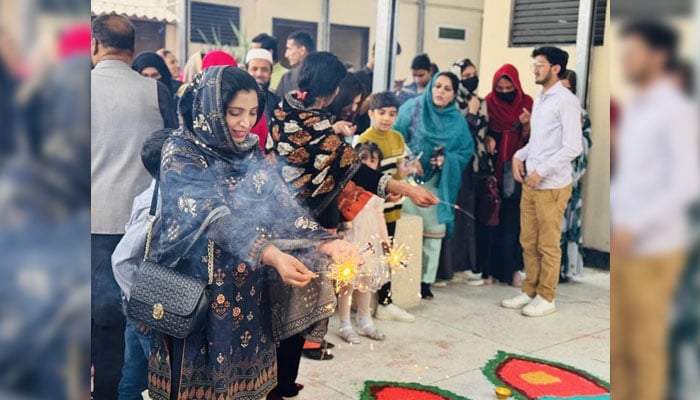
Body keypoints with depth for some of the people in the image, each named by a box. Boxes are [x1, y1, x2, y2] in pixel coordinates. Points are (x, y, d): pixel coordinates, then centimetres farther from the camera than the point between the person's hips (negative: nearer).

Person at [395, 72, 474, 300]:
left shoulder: (458, 121, 3)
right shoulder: (412, 108, -3)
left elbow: (466, 151, 3)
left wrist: (447, 160, -15)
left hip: (438, 183, 3)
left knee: (434, 230, 5)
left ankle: (425, 281, 16)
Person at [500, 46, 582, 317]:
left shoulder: (566, 101, -13)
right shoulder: (539, 100, 15)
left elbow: (573, 147, -19)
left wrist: (541, 172, -20)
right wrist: (519, 156, 4)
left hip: (552, 185, -8)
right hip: (531, 182, 8)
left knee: (548, 245, 2)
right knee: (528, 242, 13)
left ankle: (546, 299, 13)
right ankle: (529, 292, 25)